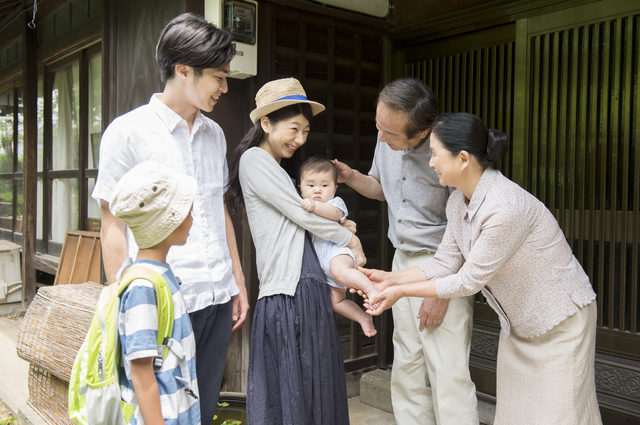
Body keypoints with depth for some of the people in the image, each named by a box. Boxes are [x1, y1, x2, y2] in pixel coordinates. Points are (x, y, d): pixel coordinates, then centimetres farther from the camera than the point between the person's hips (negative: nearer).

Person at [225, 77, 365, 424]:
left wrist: (340, 222, 3)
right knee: (289, 388, -3)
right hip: (286, 291, -9)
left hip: (309, 287, 9)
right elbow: (301, 214, -8)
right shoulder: (254, 159, -5)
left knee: (316, 383, 11)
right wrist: (350, 238, 3)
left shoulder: (281, 168, 23)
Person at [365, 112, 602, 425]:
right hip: (517, 325, 8)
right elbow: (445, 264, 1)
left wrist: (401, 291, -19)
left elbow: (469, 282, -25)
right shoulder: (457, 202, -5)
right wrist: (392, 279, -7)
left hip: (561, 323, -8)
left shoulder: (505, 208, -33)